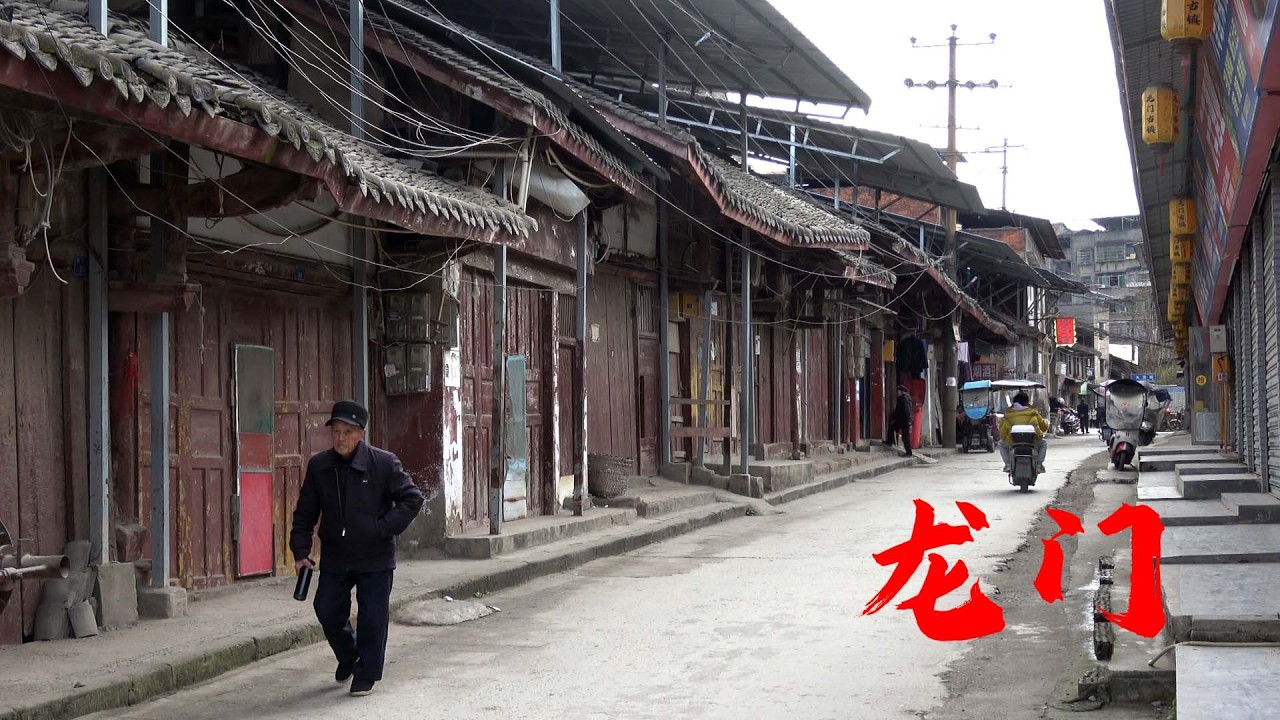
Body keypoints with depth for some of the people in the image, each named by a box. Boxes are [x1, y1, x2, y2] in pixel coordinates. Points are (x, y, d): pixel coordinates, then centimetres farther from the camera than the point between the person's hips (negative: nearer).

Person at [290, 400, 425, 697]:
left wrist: (384, 528, -16)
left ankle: (365, 676, 18)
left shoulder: (383, 463, -12)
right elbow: (305, 513, 6)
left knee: (372, 619, 1)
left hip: (375, 560, -3)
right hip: (335, 558, 4)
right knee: (327, 612, 8)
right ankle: (348, 656, 36)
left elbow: (412, 499, -8)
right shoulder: (319, 466, -1)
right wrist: (300, 551, -2)